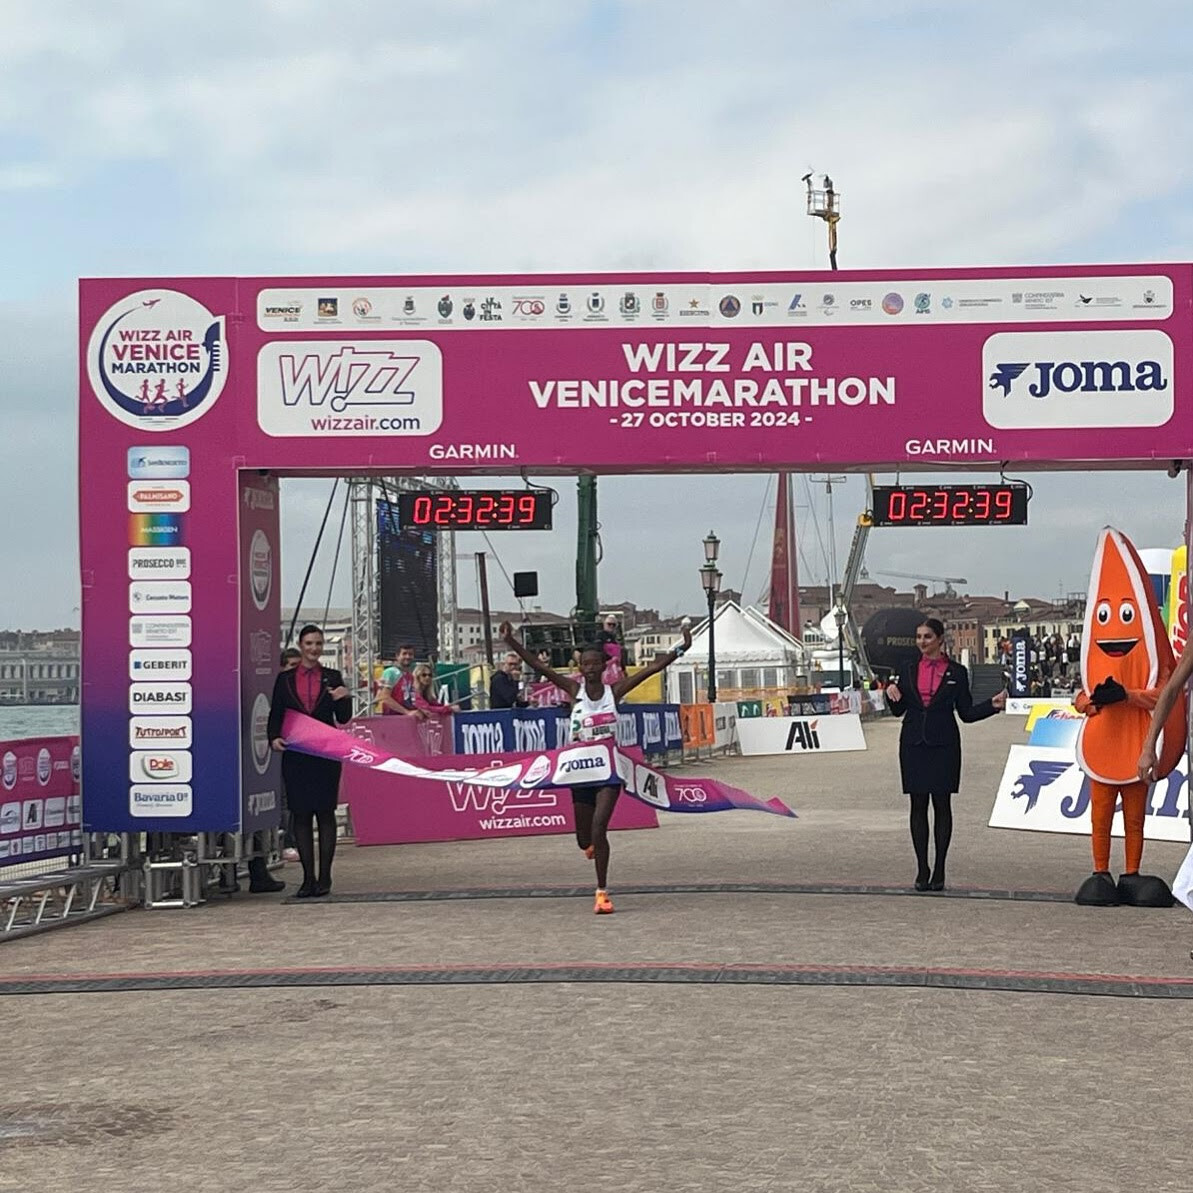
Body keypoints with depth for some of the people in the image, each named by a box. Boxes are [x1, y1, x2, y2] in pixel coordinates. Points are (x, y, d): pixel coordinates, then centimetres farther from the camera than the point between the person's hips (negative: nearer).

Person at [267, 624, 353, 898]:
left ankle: (324, 876, 6)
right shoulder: (285, 679, 8)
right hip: (295, 755, 1)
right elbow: (275, 715, 8)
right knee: (300, 814, 2)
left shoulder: (332, 678, 6)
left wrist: (343, 699, -16)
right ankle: (308, 878, 8)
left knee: (325, 812, 0)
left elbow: (344, 719, 4)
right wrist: (274, 738, -10)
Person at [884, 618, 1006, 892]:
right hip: (914, 744, 2)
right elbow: (898, 710, 10)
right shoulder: (908, 670, 8)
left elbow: (966, 713, 4)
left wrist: (993, 705, -9)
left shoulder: (956, 672, 2)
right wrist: (891, 692, -9)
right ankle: (922, 869, 9)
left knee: (942, 803, 0)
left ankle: (939, 869, 7)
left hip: (943, 745, -2)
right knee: (918, 804, 2)